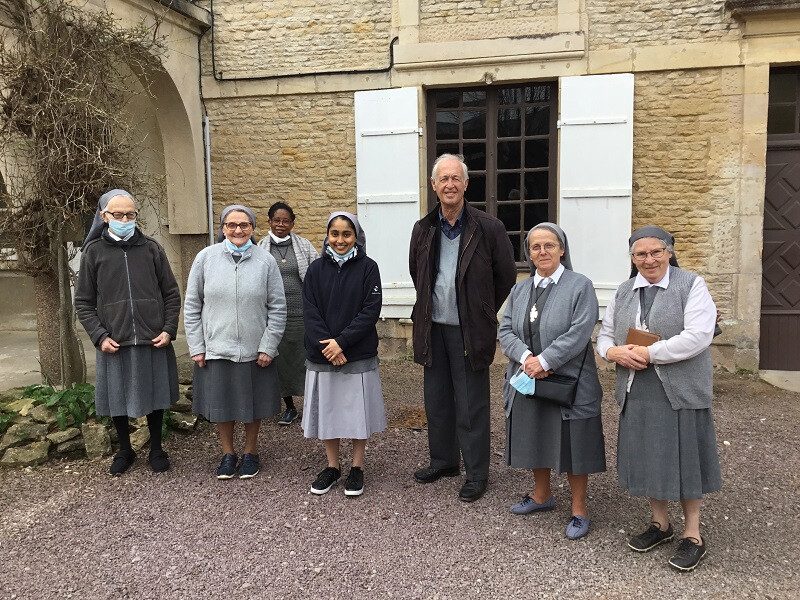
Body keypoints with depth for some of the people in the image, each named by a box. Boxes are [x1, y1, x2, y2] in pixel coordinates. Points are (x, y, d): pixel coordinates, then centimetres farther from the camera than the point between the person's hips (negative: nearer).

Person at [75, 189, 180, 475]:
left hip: (153, 341, 0)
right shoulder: (94, 251, 2)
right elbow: (83, 302, 4)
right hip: (114, 344, 0)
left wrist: (168, 329, -4)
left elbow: (172, 293, 6)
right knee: (117, 400, 11)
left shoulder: (151, 248, 2)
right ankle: (124, 450, 33)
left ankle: (156, 449, 31)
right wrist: (99, 336, -6)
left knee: (154, 397, 11)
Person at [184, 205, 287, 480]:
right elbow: (192, 306, 2)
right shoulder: (206, 257, -3)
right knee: (221, 404, 13)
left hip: (255, 351, 0)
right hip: (215, 350, 1)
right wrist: (196, 347, -2)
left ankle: (250, 452, 35)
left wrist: (268, 346, -7)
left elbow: (278, 308, -2)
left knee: (254, 404, 14)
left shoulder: (265, 260, -5)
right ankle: (228, 453, 34)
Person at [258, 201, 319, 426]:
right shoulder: (260, 249, 4)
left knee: (303, 356, 2)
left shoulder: (304, 246, 3)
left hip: (302, 314, -1)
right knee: (279, 358, 8)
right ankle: (289, 407, 24)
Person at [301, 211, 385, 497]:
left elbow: (371, 310, -10)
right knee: (327, 410, 11)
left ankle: (357, 468, 22)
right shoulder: (316, 268, 4)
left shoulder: (367, 267, -3)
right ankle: (332, 466, 27)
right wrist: (326, 346, -15)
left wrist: (342, 341, -17)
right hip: (321, 355, 2)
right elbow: (309, 310, -2)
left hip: (359, 355, -2)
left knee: (358, 410, 6)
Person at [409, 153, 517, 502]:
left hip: (469, 331, -5)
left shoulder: (488, 229, -9)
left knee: (472, 406, 3)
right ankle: (443, 460, 33)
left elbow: (506, 279, -1)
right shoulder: (423, 230, 4)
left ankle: (477, 473, 17)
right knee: (436, 400, 16)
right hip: (433, 329, 5)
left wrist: (484, 315, 5)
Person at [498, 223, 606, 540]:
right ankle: (542, 495, 38)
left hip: (569, 383, -5)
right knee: (535, 439, 17)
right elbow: (506, 331, 3)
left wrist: (544, 361, -22)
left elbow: (579, 333, -17)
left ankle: (578, 509, 21)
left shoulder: (580, 286, -7)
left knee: (571, 443, 4)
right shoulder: (520, 290, 10)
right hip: (528, 382, 5)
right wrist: (526, 358, -16)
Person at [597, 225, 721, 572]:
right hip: (636, 391, 5)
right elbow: (605, 333, 14)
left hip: (681, 390, -5)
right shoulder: (624, 292, 12)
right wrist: (613, 352, -10)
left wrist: (649, 353, -20)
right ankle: (660, 523, 31)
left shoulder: (691, 285, -5)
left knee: (683, 457, 4)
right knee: (648, 456, 12)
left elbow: (698, 336, -17)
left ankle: (692, 534, 21)